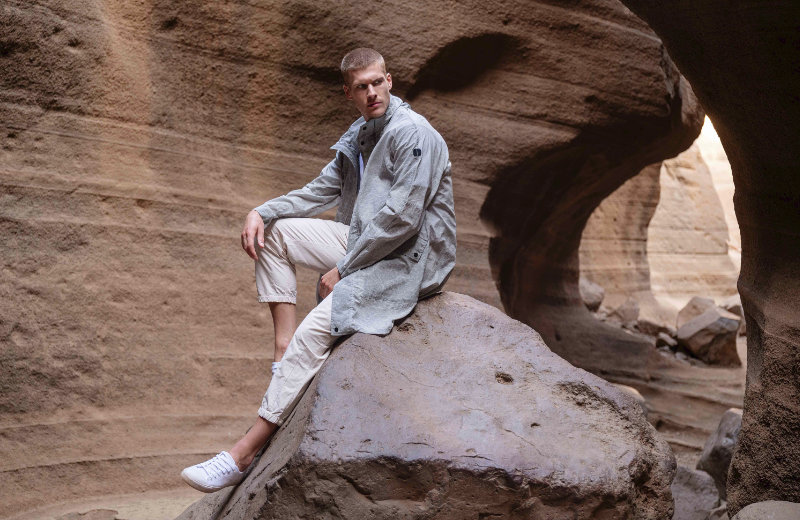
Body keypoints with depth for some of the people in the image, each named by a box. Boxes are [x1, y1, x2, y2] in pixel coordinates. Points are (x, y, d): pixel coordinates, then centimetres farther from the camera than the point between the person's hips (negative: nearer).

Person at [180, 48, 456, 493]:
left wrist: (342, 269, -16)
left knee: (313, 332, -24)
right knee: (273, 231, 5)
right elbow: (322, 190, 20)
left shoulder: (413, 134, -16)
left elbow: (400, 219, -22)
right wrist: (263, 211, 4)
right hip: (366, 244, 10)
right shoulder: (360, 135, 13)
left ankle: (244, 455, -20)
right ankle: (285, 345, -4)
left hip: (410, 260, -9)